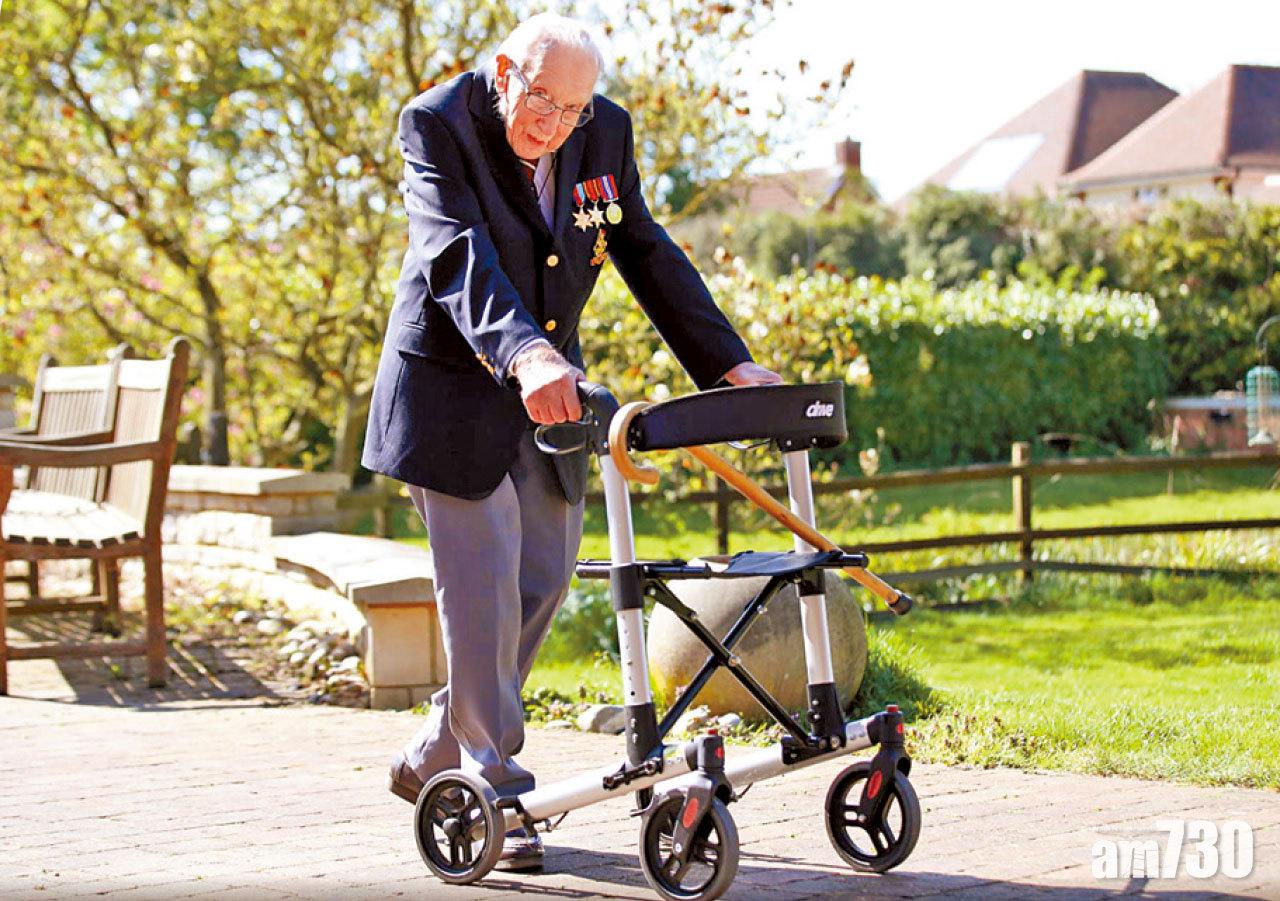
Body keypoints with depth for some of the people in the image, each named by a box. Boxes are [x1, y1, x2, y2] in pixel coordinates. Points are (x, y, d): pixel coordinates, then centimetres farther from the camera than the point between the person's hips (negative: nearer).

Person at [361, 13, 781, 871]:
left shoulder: (605, 133, -2)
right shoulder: (438, 123, -19)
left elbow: (647, 254, 3)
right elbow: (457, 257, -33)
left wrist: (727, 360, -5)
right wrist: (523, 353, -50)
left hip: (546, 388, 6)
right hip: (452, 388, -6)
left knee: (543, 578, 9)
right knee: (483, 585, -8)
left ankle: (435, 758, 25)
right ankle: (496, 790, 2)